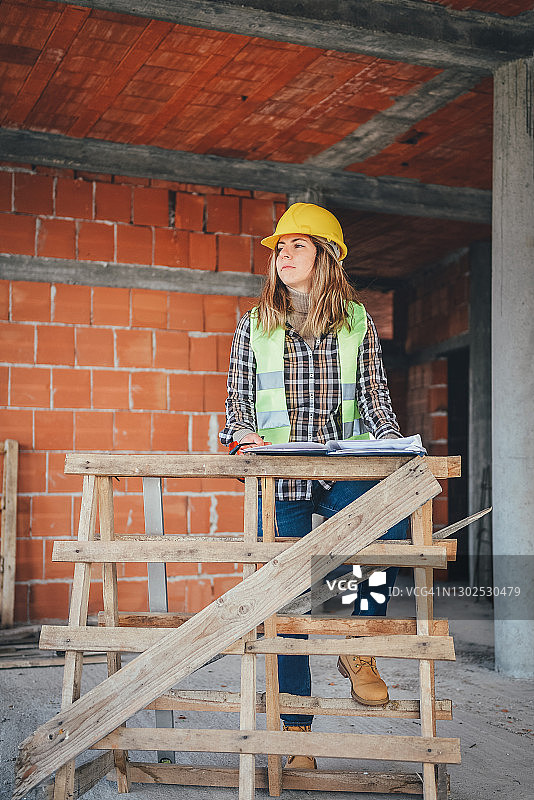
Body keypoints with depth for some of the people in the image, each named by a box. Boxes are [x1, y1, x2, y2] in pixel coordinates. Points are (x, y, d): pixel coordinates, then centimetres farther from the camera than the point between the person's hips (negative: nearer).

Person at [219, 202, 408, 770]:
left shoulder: (358, 323, 9)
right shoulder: (254, 325, 9)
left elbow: (375, 399, 9)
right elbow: (236, 399, 10)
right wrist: (243, 431, -11)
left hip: (343, 472, 0)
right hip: (278, 477, 0)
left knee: (391, 524, -32)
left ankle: (359, 650, -7)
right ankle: (297, 736, 14)